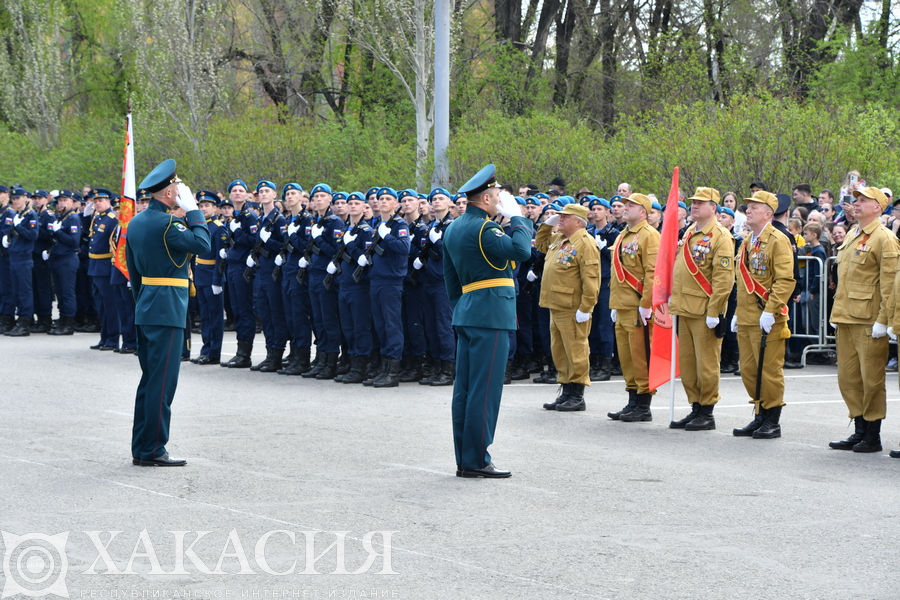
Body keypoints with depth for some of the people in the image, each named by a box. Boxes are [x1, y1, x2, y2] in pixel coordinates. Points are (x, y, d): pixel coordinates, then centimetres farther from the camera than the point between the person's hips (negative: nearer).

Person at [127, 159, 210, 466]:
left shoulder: (136, 222, 12)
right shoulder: (167, 224, -17)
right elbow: (202, 244, -19)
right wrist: (192, 209, -11)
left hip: (145, 310, 10)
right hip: (168, 311, -9)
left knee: (149, 380, 14)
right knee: (162, 382, -5)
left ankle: (140, 448, 17)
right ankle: (153, 450, -2)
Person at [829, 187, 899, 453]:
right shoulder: (851, 236, 17)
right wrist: (836, 313, 18)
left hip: (869, 322, -8)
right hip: (847, 321, 8)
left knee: (871, 379, -2)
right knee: (848, 378, 10)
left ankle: (873, 438, 6)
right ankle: (859, 431, 19)